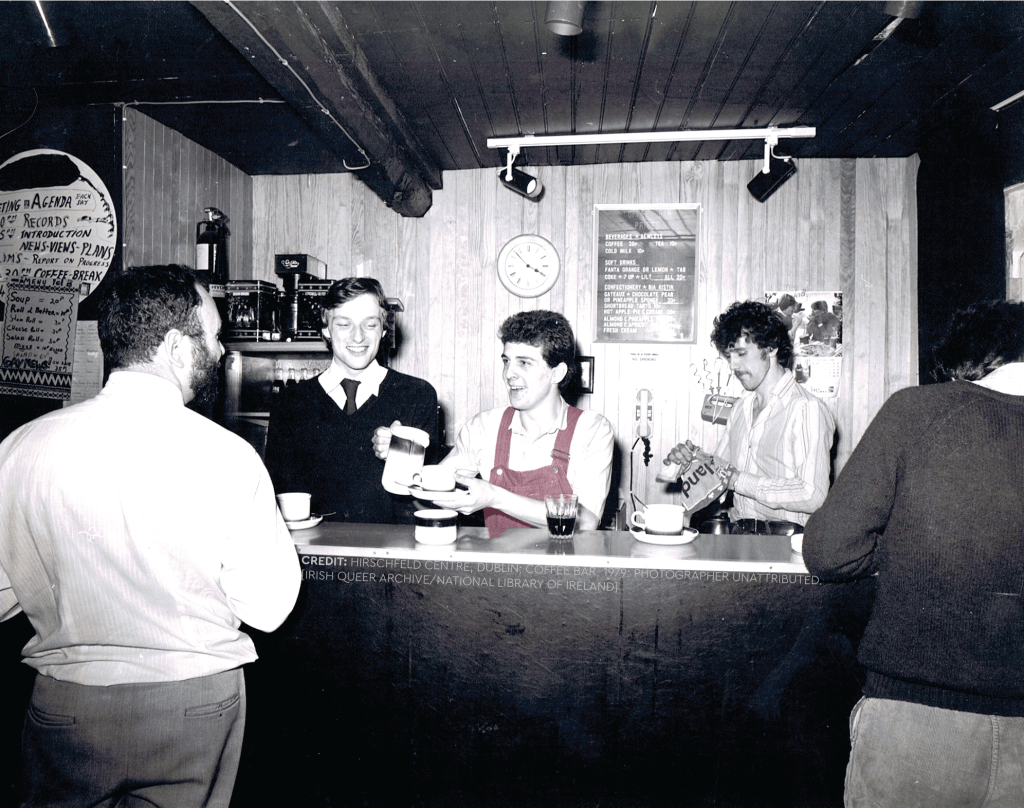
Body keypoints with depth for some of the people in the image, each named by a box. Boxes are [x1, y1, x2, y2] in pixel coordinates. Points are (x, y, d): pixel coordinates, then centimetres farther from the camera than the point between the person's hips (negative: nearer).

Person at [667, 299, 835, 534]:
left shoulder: (807, 409, -7)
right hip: (737, 534, 6)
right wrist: (691, 459, 4)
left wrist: (736, 478, -14)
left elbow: (813, 496, -16)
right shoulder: (741, 408, 17)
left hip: (785, 542, -5)